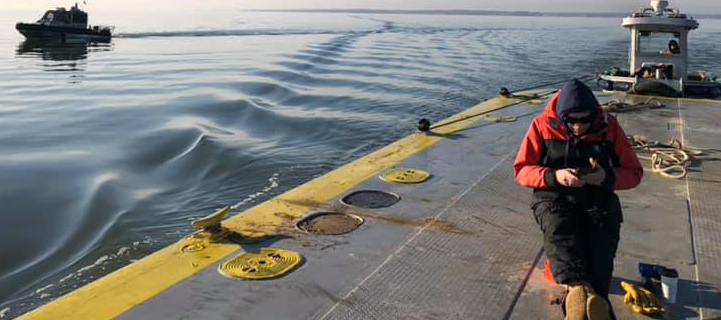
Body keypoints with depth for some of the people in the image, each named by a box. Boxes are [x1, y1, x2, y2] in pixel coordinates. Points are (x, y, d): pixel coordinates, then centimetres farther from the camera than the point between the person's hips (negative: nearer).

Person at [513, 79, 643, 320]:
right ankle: (578, 288, -55)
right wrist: (554, 176, -18)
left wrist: (606, 177, -15)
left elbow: (634, 173, 7)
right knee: (558, 228, -35)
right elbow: (521, 170, 1)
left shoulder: (609, 127, 2)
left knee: (601, 244, -27)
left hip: (599, 200, 2)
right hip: (554, 198, -1)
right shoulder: (542, 126, -1)